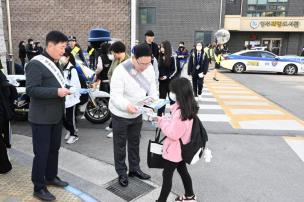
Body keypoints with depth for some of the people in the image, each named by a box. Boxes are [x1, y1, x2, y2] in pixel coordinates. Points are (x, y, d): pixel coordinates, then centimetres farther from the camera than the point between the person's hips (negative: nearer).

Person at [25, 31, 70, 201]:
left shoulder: (55, 63, 12)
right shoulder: (36, 64, -16)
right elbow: (31, 90, -22)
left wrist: (65, 89, 2)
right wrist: (57, 92, -27)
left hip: (56, 115, 8)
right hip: (41, 118, -8)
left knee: (54, 149, 19)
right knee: (41, 153, 2)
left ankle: (51, 177, 38)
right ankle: (39, 188, 18)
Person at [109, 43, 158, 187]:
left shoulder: (149, 68, -11)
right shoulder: (120, 71, -28)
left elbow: (152, 86, 1)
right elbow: (115, 95, -29)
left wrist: (155, 100, -19)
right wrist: (127, 106, -47)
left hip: (137, 113, 6)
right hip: (120, 114, -5)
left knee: (134, 142, 20)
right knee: (120, 144, 10)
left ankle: (134, 169, 39)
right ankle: (122, 173, 29)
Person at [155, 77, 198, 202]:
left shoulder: (180, 112, -32)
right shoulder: (188, 107, -3)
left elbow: (173, 133, -26)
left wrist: (161, 121, -17)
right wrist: (164, 119, -1)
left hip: (174, 150, -9)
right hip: (181, 149, 9)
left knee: (167, 176, 8)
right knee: (183, 171, 25)